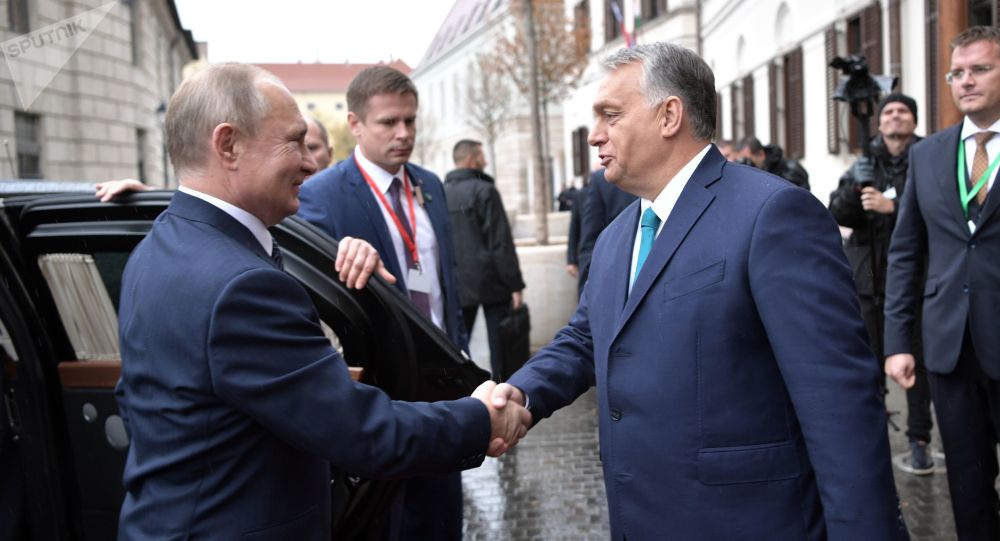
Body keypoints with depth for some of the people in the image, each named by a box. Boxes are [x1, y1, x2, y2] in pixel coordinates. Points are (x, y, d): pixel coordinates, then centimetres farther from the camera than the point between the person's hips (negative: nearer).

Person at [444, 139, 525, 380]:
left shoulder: (441, 193, 6)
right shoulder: (484, 190, -11)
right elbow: (501, 243, -14)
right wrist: (514, 284, -10)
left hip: (456, 285, 5)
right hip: (490, 281, -5)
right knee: (499, 342, 4)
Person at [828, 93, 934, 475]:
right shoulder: (865, 164, 11)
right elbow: (837, 214, 3)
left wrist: (893, 206, -21)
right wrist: (855, 189, -15)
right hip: (869, 277, 3)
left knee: (917, 361, 0)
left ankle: (919, 441, 10)